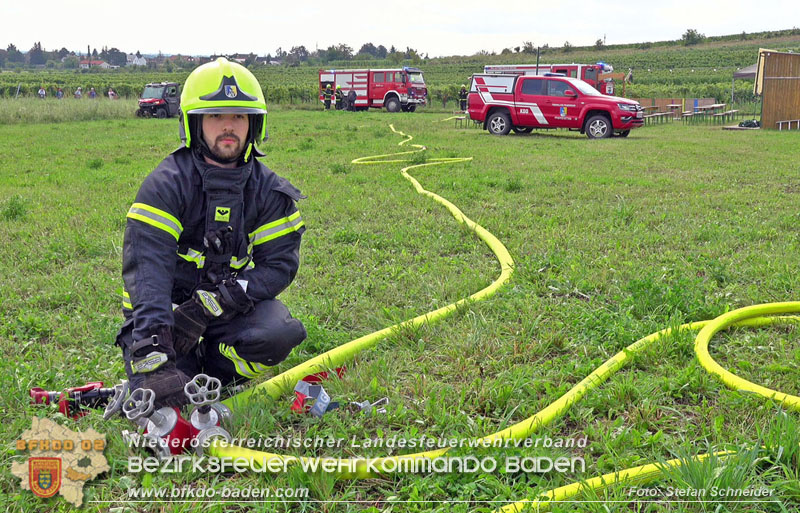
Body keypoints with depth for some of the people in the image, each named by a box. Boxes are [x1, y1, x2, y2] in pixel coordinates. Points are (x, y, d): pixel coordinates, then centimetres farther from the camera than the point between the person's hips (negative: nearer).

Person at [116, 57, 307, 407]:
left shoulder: (269, 190, -3)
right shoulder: (165, 184, -15)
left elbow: (279, 264, -9)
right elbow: (147, 269, -26)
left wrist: (209, 306, -24)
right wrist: (152, 353, -41)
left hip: (232, 303, 2)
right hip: (169, 303, -2)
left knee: (279, 333, -28)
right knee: (157, 392, -23)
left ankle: (207, 364, 1)